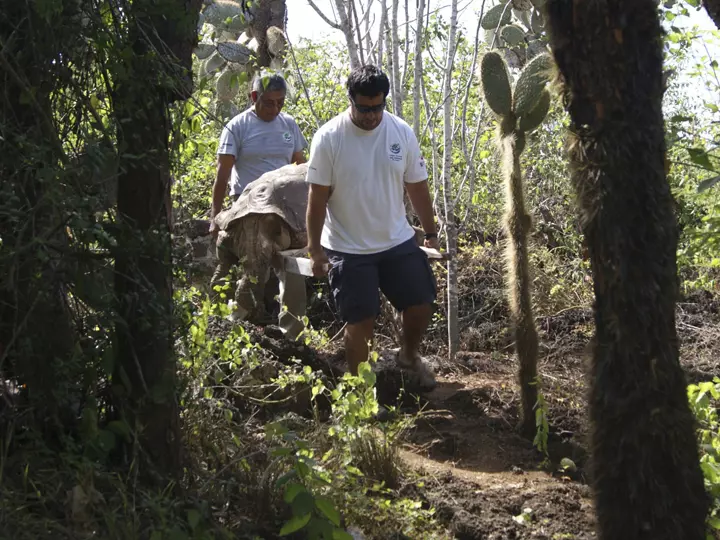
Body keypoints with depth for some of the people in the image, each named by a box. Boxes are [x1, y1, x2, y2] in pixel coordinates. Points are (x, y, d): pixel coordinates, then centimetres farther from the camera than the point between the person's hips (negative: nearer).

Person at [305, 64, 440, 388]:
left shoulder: (402, 132, -3)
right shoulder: (328, 138, -13)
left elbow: (417, 186, 6)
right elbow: (317, 196, -9)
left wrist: (431, 233, 9)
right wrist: (315, 250, -9)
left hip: (398, 241, 4)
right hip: (348, 249, -3)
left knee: (421, 305, 6)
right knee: (360, 321, 0)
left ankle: (409, 355, 36)